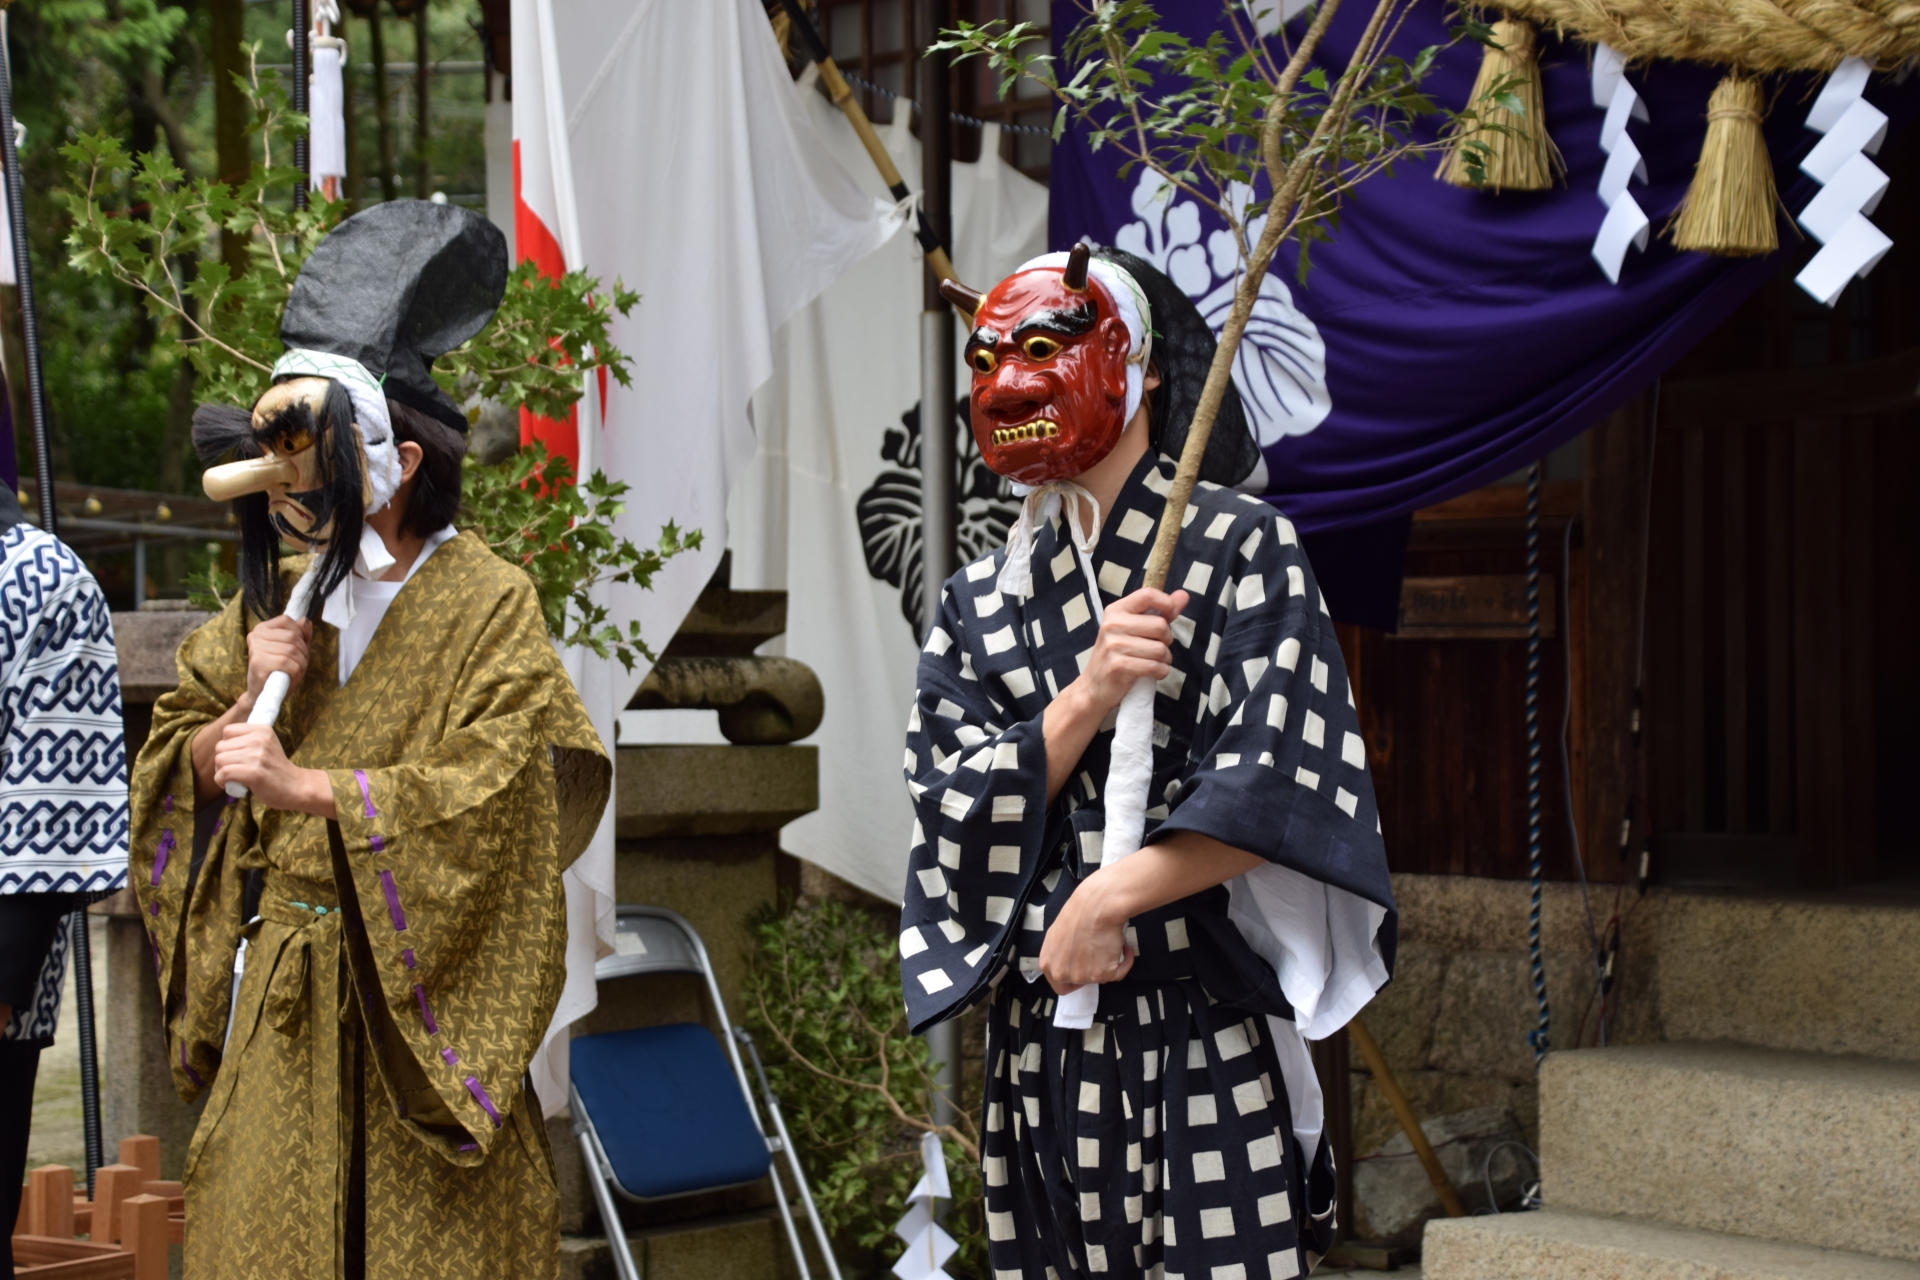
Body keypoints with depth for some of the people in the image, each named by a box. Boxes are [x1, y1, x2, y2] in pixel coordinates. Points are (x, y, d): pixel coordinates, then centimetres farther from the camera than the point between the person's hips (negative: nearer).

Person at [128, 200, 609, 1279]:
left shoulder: (486, 603, -9)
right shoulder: (278, 598, 10)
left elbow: (493, 793, -20)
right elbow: (172, 767, 13)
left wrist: (305, 785, -22)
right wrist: (247, 703, -7)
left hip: (414, 994, -5)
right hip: (276, 997, 5)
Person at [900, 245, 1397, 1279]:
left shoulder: (1241, 548, -2)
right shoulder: (978, 603, 12)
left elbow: (1273, 786, -11)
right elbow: (957, 812, 1)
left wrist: (1108, 896, -13)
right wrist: (1086, 695, -13)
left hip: (1203, 1027, -4)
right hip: (1040, 1037, 4)